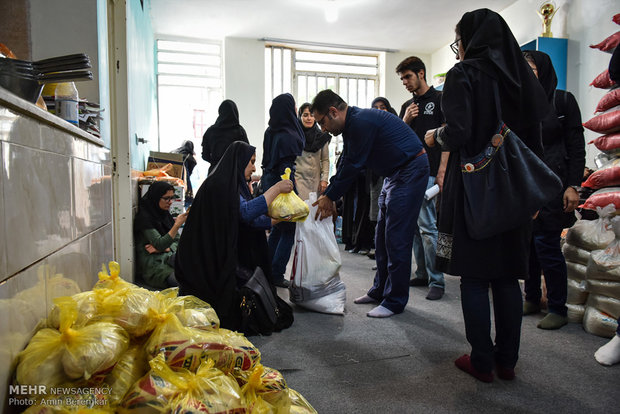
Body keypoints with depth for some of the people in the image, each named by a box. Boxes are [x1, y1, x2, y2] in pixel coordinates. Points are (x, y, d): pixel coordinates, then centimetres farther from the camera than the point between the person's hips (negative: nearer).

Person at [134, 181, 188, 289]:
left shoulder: (165, 214, 13)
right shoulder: (144, 217, -11)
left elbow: (177, 241, 14)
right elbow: (159, 245, -21)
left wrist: (166, 247, -9)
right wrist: (177, 225, -31)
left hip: (168, 257, 7)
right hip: (152, 264, -7)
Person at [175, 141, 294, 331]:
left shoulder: (235, 185, 12)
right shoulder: (220, 184, -18)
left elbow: (252, 220, 10)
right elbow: (245, 211, -30)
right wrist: (276, 189, -22)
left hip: (224, 257, 9)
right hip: (208, 263, -9)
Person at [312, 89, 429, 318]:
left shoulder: (361, 122, -23)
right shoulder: (351, 124, 9)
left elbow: (352, 166, -20)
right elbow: (345, 163, 13)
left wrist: (330, 196, -10)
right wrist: (329, 195, 6)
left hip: (410, 172, -10)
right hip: (393, 174, 11)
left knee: (397, 239, -8)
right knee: (382, 237, 13)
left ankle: (395, 301, 3)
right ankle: (380, 291, 24)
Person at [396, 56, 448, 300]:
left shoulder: (439, 99, 0)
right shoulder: (407, 106, 19)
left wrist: (441, 173, -17)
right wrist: (405, 121, -1)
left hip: (428, 173, -7)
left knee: (427, 228, -9)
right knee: (414, 227, 10)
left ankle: (436, 282, 1)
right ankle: (422, 275, 20)